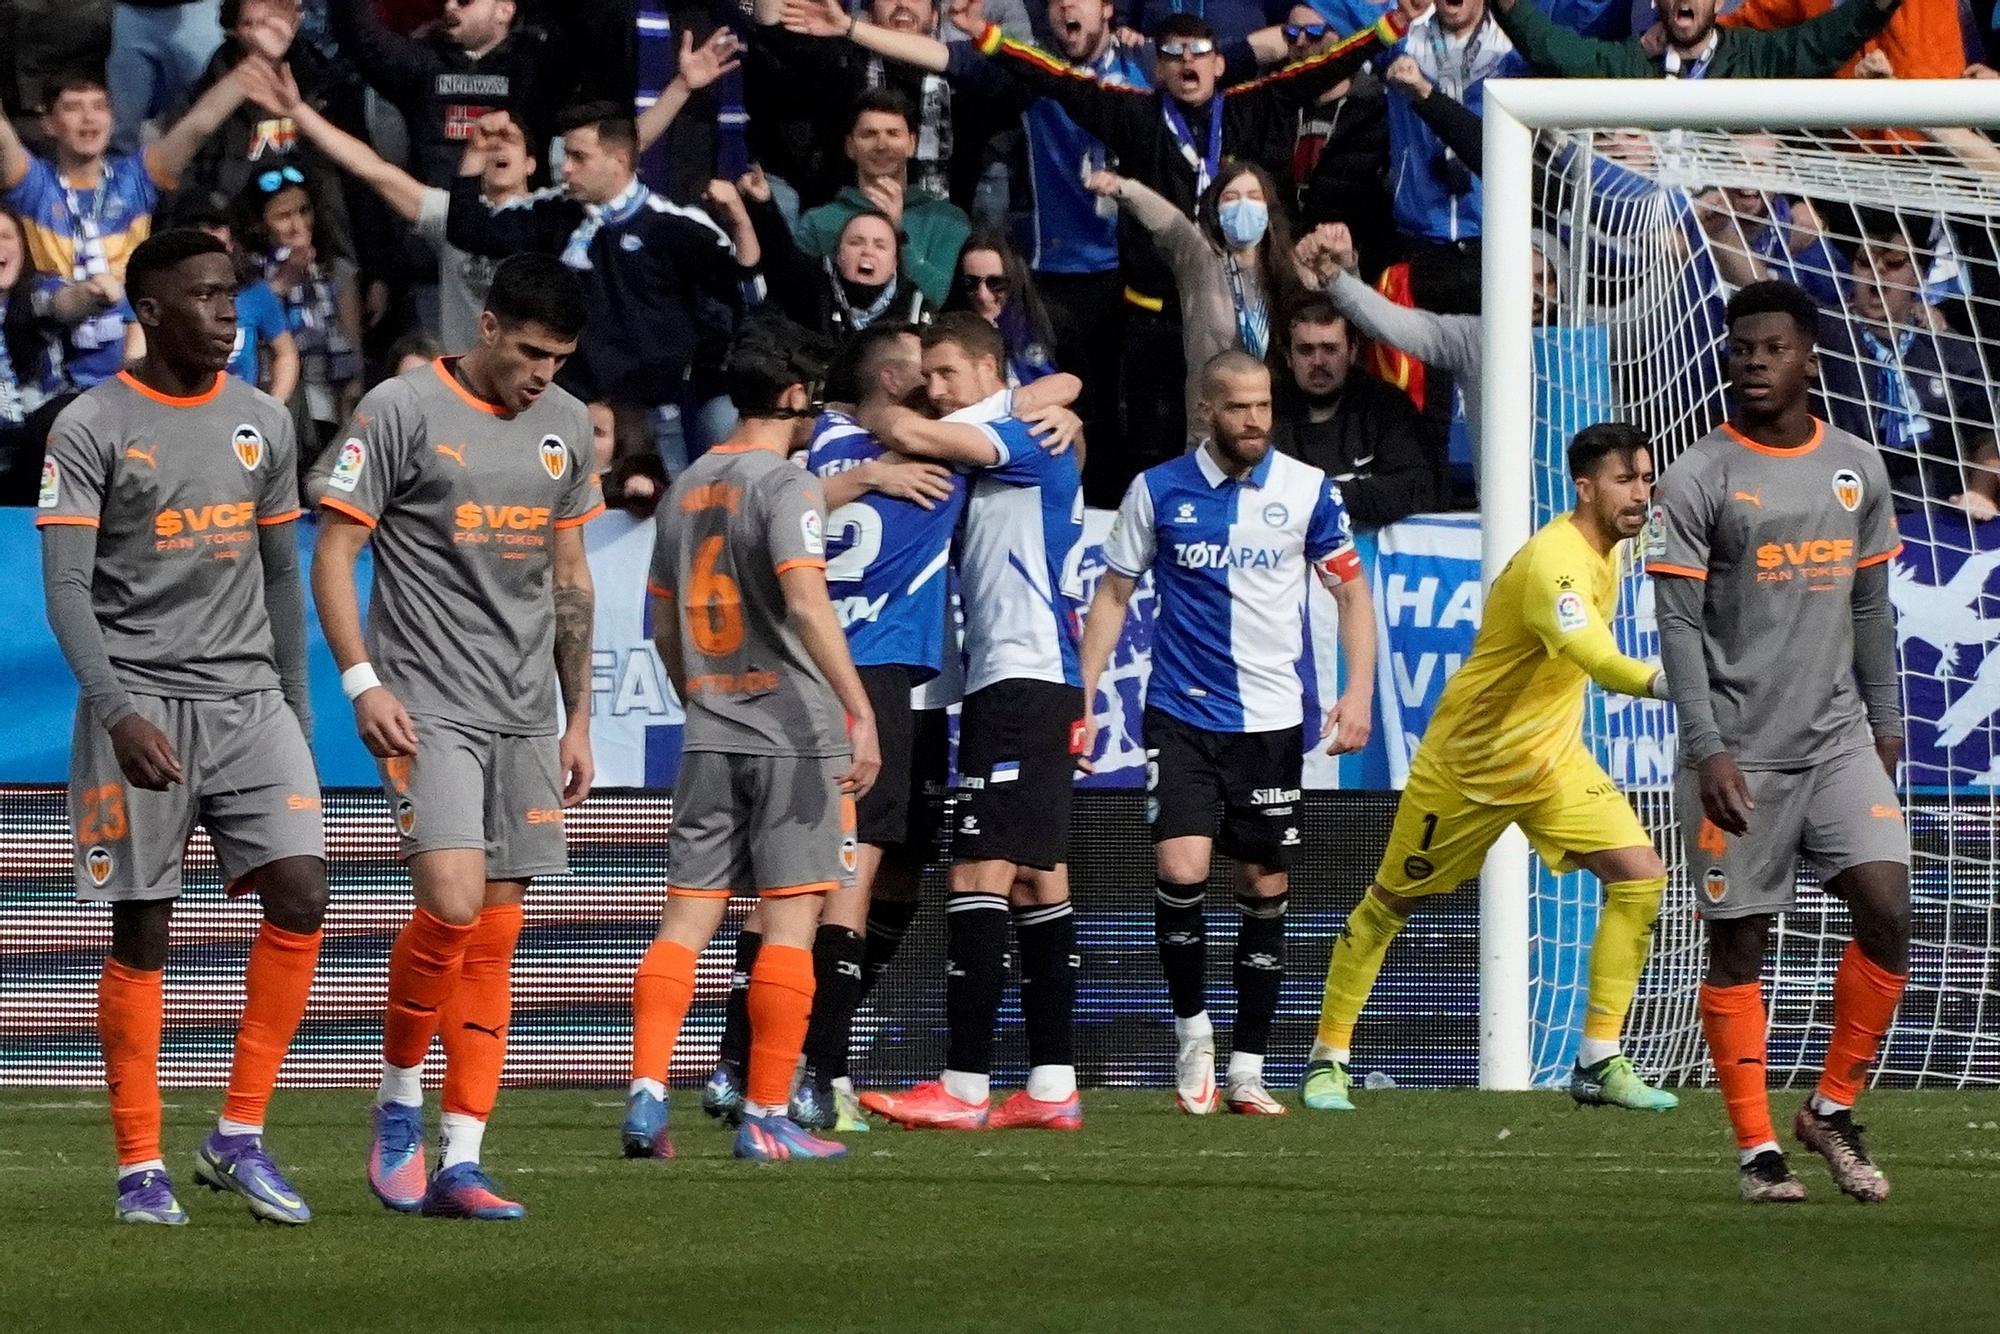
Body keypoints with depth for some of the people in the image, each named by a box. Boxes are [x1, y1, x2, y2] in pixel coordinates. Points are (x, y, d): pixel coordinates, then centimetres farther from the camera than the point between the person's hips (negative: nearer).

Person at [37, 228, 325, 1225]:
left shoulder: (263, 423, 12)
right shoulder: (91, 429, -5)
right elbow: (65, 587, -10)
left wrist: (296, 710, 15)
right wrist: (117, 712, -22)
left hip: (250, 701, 4)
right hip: (141, 706, -4)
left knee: (301, 898, -11)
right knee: (141, 937, -1)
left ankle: (240, 1137, -1)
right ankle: (140, 1165, 7)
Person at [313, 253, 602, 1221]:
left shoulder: (566, 425, 12)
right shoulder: (401, 411, -6)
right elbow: (334, 553, -5)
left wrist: (577, 719, 18)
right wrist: (363, 682, -14)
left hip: (526, 716, 6)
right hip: (426, 706, -6)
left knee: (495, 938, 2)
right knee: (452, 905, -19)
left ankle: (459, 1162, 4)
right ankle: (398, 1098, 4)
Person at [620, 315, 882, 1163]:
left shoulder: (686, 489, 13)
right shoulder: (785, 484, -9)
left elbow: (665, 625, 20)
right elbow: (806, 601, -23)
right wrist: (858, 711, -27)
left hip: (709, 735, 6)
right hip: (793, 729, -6)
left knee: (687, 917, 4)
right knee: (790, 920, -2)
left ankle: (648, 1095, -8)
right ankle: (766, 1118, -3)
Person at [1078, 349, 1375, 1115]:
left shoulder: (1308, 491, 0)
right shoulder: (1157, 491, 0)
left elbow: (1352, 592, 7)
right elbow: (1114, 593, 8)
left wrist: (1358, 692, -4)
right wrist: (1083, 695, 1)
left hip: (1272, 720, 1)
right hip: (1180, 713, -1)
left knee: (1265, 890, 4)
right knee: (1180, 872, -17)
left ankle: (1247, 1069, 13)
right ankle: (1192, 1035, 4)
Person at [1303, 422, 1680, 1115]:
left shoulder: (1606, 549, -1)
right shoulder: (1554, 562, -30)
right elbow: (1597, 661, -48)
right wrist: (1663, 681, -64)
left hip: (1552, 759, 7)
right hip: (1465, 762, -7)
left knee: (1641, 874, -12)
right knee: (1391, 902, 9)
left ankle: (1598, 1064, -6)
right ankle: (1328, 1059, 26)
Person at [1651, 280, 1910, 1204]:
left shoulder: (1858, 469, 10)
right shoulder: (1698, 479, -5)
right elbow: (1679, 624, -8)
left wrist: (1884, 721, 13)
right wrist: (1707, 748, -16)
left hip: (1838, 739, 4)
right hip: (1740, 752, -4)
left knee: (1887, 909, -10)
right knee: (1739, 947, 0)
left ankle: (1831, 1110, 6)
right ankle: (1756, 1147, 7)